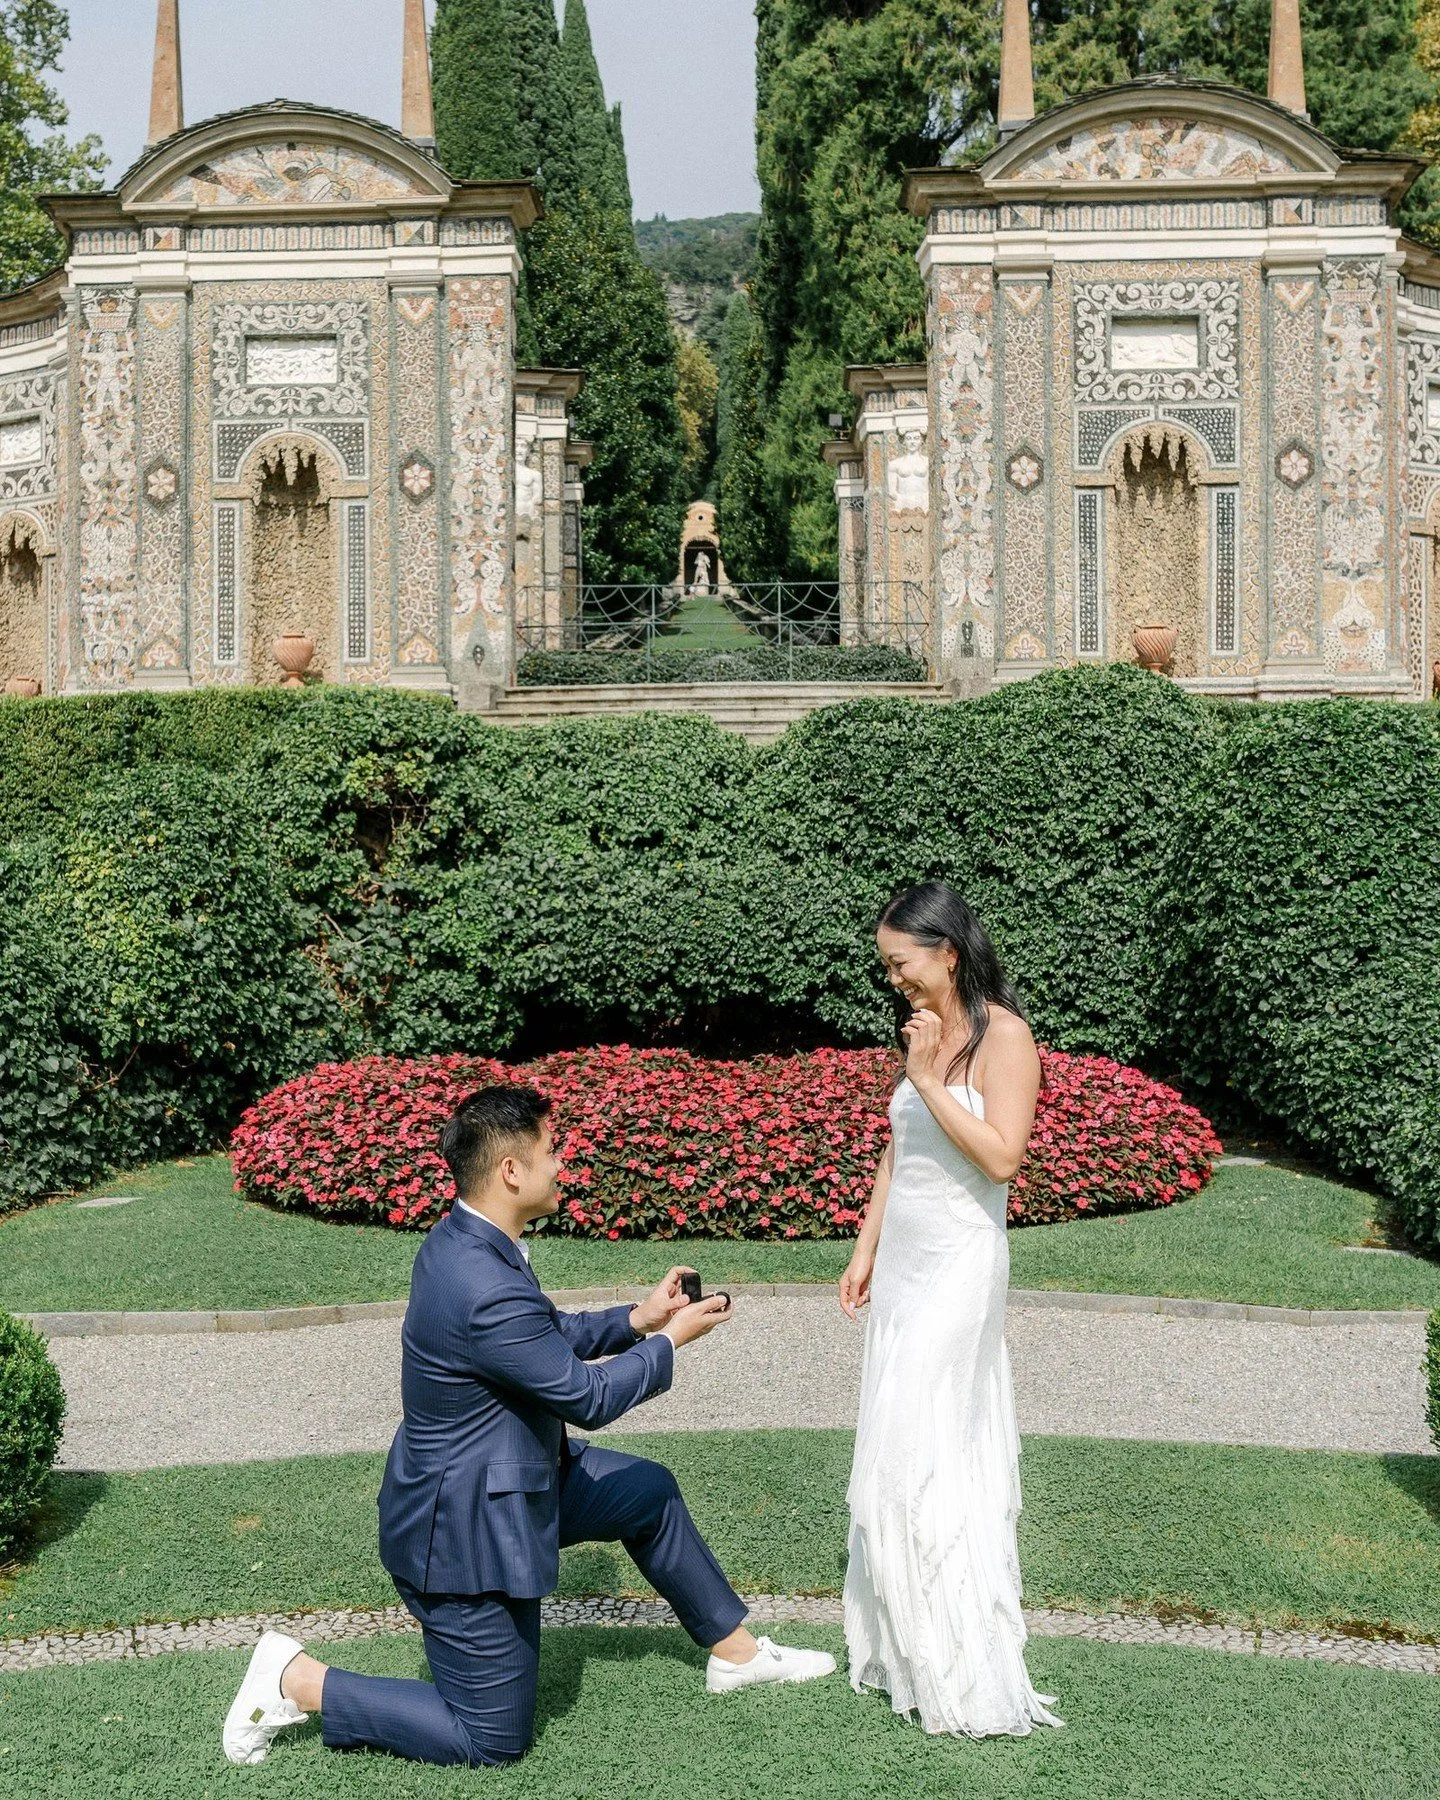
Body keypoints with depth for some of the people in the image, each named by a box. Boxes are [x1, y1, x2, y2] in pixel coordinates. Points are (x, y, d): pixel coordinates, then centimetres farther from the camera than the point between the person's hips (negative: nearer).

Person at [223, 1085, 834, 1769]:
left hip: (508, 1473, 10)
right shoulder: (485, 1290, -34)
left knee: (651, 1493, 20)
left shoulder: (463, 1239, -4)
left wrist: (635, 1320, 2)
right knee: (493, 1738, 4)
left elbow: (548, 1337, 13)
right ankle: (296, 1680, 9)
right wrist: (670, 1340, -8)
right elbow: (588, 1396, -22)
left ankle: (734, 1650, 37)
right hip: (463, 1528, -10)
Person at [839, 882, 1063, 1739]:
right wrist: (866, 1249, 16)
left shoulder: (1002, 1035, -13)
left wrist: (930, 1081, -22)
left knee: (923, 1457, -7)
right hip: (905, 1264, 8)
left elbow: (1001, 1156, -21)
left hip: (958, 1267, -8)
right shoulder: (924, 1030, 10)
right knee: (903, 1451, 12)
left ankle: (967, 1675, 2)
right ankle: (902, 1647, 22)